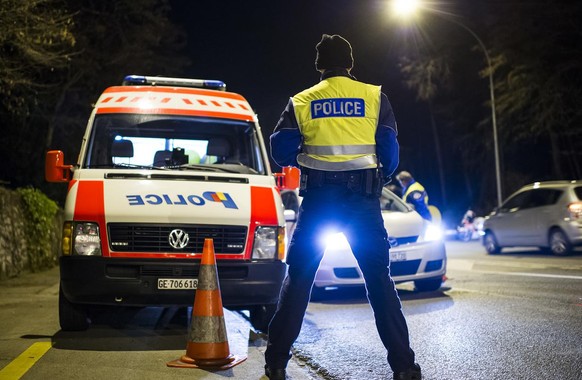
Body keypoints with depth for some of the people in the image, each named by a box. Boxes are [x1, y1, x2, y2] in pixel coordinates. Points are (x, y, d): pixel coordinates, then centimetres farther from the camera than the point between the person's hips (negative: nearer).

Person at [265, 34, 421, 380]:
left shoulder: (301, 102, 7)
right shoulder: (374, 97, 5)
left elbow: (281, 151, -1)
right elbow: (390, 150, 2)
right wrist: (383, 177, 22)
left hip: (318, 196, 0)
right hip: (363, 196, 0)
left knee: (298, 278, 8)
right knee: (380, 279, 5)